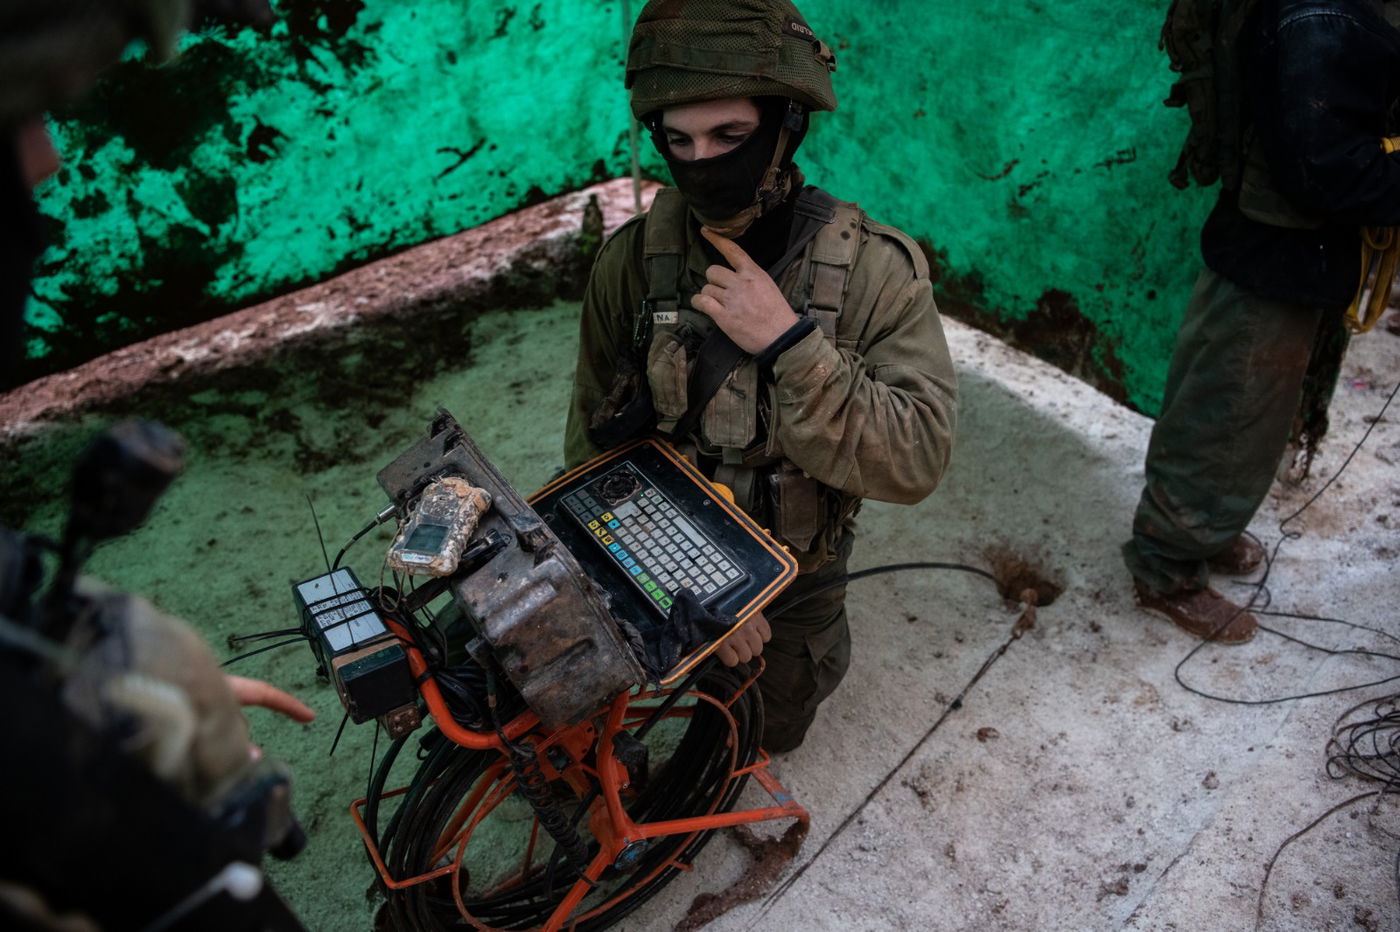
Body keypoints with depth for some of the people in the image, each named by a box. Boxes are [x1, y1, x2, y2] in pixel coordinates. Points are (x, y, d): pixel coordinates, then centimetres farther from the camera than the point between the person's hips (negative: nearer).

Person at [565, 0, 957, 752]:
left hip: (798, 577, -1)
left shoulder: (875, 268, -24)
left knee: (775, 732, 26)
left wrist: (790, 344, -40)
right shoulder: (632, 260, -19)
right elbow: (595, 443, -14)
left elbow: (917, 463, -30)